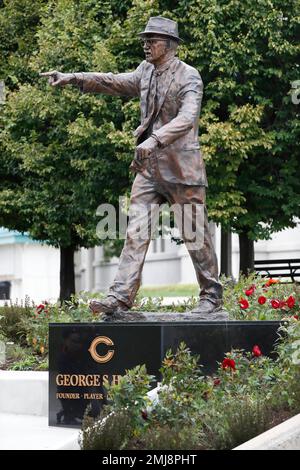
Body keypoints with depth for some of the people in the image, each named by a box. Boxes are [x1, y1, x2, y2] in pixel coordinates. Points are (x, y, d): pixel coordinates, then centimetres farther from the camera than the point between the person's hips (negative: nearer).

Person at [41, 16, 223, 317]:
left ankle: (211, 297, 17)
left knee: (195, 234, 3)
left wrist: (155, 139, -40)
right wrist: (72, 78, 2)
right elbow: (113, 82, 14)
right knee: (136, 232, -3)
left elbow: (187, 117, -27)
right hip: (149, 165, 6)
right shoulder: (146, 71, 11)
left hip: (181, 165, -6)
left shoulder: (188, 77, -13)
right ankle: (120, 297, -8)